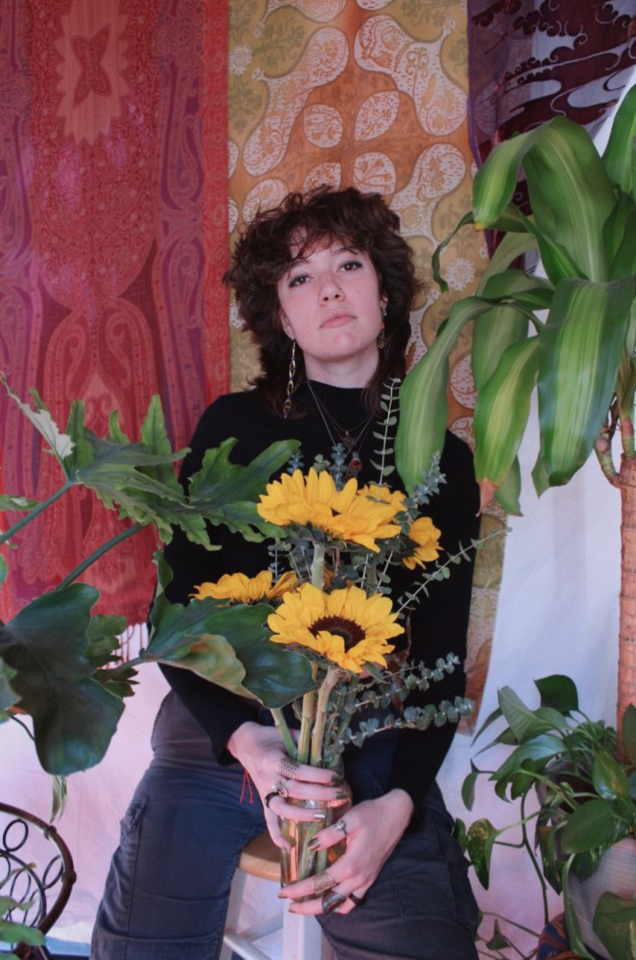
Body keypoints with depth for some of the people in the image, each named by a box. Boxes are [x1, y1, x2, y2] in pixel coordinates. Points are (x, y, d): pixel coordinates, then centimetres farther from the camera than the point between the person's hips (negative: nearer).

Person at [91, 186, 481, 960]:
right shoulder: (233, 428, -1)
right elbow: (176, 613, -2)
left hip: (375, 752, 1)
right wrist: (246, 741, -19)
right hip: (219, 734, 0)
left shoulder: (442, 461, 2)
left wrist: (400, 802, -16)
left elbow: (440, 661, 0)